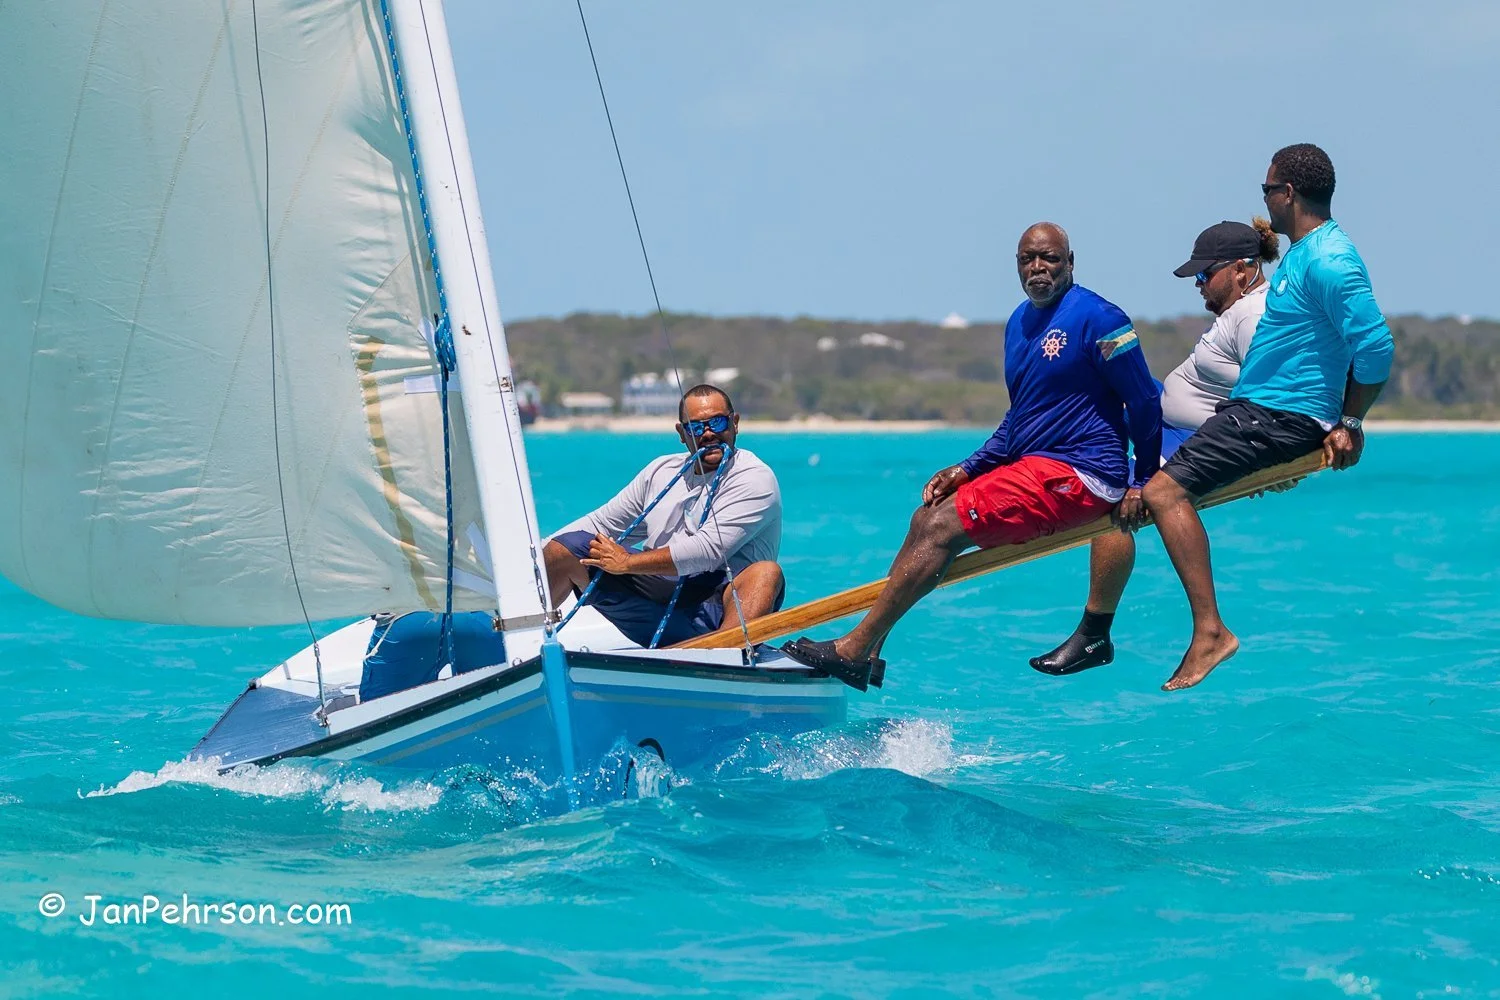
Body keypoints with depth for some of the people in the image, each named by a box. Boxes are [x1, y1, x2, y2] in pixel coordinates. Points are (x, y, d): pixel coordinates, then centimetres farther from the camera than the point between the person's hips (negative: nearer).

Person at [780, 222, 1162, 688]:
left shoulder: (1095, 317, -12)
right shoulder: (1020, 323, 15)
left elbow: (1145, 402, -10)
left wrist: (1144, 485, -11)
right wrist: (967, 470, 11)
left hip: (1076, 475, -10)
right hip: (1034, 467, 10)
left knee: (941, 526, -16)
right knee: (926, 518, 5)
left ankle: (853, 650, -13)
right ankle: (867, 649, 1)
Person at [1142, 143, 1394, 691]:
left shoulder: (1328, 263, -18)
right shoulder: (1304, 253, 16)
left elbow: (1376, 347, -25)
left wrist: (1349, 424, -16)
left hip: (1277, 418, -11)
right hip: (1248, 408, 11)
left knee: (1164, 490, -24)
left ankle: (1209, 631, -27)